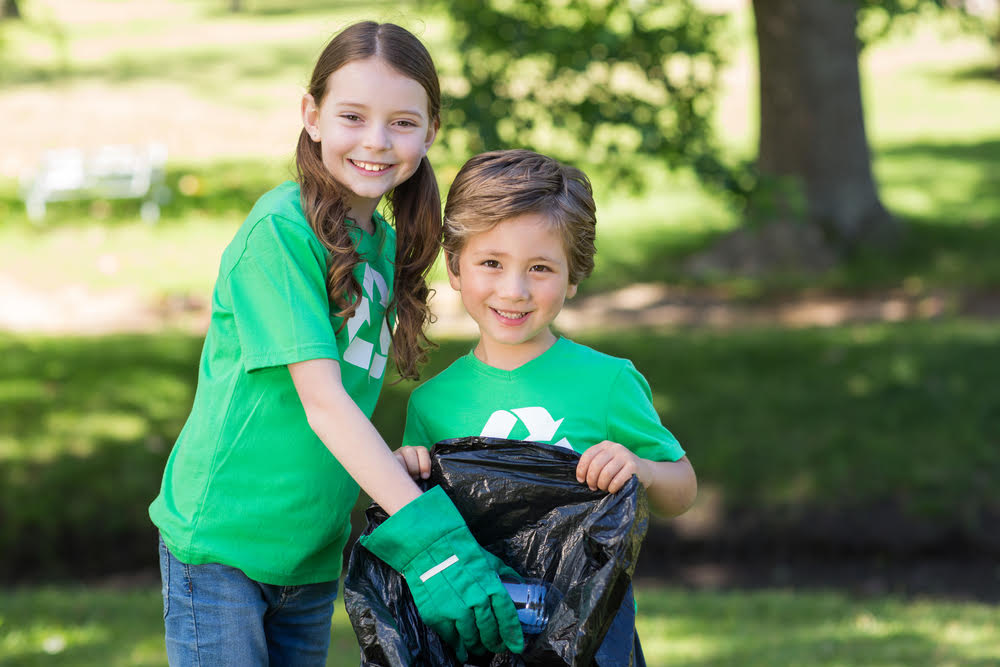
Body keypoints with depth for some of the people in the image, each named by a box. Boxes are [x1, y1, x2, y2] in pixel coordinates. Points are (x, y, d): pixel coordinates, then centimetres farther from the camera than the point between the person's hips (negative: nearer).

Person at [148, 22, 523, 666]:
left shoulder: (386, 243, 8)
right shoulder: (280, 231, -16)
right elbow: (321, 398, -23)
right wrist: (426, 531, -29)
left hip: (314, 554, 7)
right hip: (220, 540, -7)